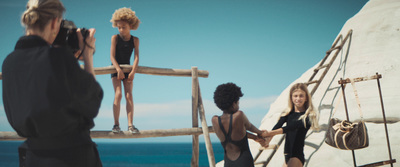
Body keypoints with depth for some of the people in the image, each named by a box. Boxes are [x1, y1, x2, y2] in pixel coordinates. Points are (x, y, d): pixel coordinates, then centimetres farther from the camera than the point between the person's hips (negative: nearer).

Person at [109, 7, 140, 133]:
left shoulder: (135, 40, 0)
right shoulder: (115, 38, -5)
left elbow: (136, 57, -8)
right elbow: (112, 56, -11)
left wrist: (133, 71, -21)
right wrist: (119, 69, -23)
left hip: (128, 69, 2)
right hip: (116, 68, -2)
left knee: (129, 95, -7)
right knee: (118, 94, -15)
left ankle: (130, 125, -10)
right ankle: (116, 124, -12)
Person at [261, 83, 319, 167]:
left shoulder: (308, 116, -8)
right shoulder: (288, 113, 9)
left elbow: (291, 127, -22)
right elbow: (277, 126, -7)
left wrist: (270, 133, -33)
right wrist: (267, 139, -27)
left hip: (297, 156, -6)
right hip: (287, 155, 6)